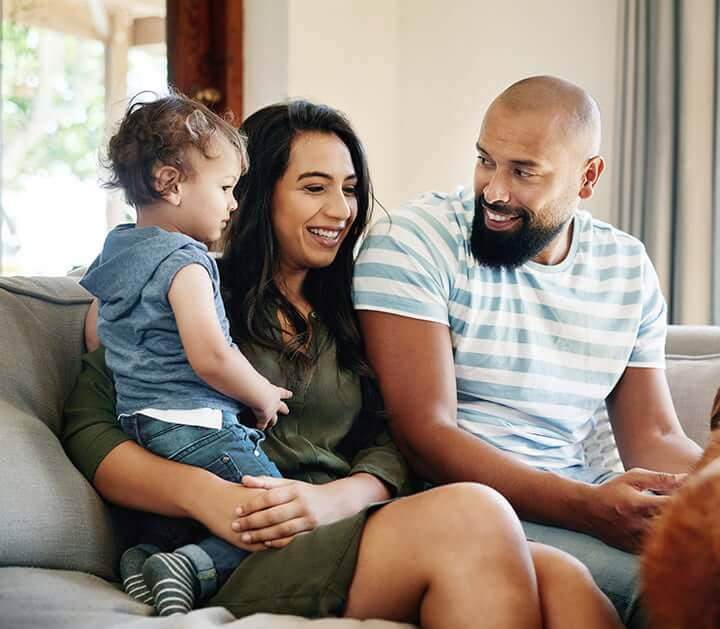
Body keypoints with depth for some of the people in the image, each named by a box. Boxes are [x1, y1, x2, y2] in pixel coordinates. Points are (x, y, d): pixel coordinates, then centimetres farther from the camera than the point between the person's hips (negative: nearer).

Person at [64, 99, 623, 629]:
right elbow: (88, 431, 0)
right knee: (469, 514, -31)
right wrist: (206, 497, -18)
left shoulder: (347, 315, 23)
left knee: (562, 580, -26)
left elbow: (389, 447, 13)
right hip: (235, 559, -4)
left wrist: (332, 499, -12)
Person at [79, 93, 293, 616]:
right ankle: (196, 567, -24)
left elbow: (95, 338, 27)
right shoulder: (185, 262, -14)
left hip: (136, 424, 9)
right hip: (197, 427, -9)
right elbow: (209, 356, -25)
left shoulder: (115, 253, 14)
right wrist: (265, 396, -8)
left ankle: (147, 553, -1)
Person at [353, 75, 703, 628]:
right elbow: (426, 433, -16)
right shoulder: (413, 242, -8)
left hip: (577, 493, 6)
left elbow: (653, 436, 11)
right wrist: (588, 508, -27)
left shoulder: (628, 267, 9)